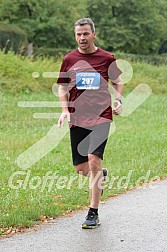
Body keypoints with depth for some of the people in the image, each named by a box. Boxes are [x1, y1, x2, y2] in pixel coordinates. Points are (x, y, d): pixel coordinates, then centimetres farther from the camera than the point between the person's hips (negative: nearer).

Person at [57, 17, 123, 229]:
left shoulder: (107, 58, 3)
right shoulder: (69, 59, 6)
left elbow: (117, 82, 17)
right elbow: (62, 88, 14)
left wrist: (118, 100, -1)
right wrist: (65, 110, -2)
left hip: (101, 117, -3)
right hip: (77, 119, 3)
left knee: (94, 161, -17)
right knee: (81, 169, 4)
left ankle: (93, 214, -7)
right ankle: (101, 174, 43)